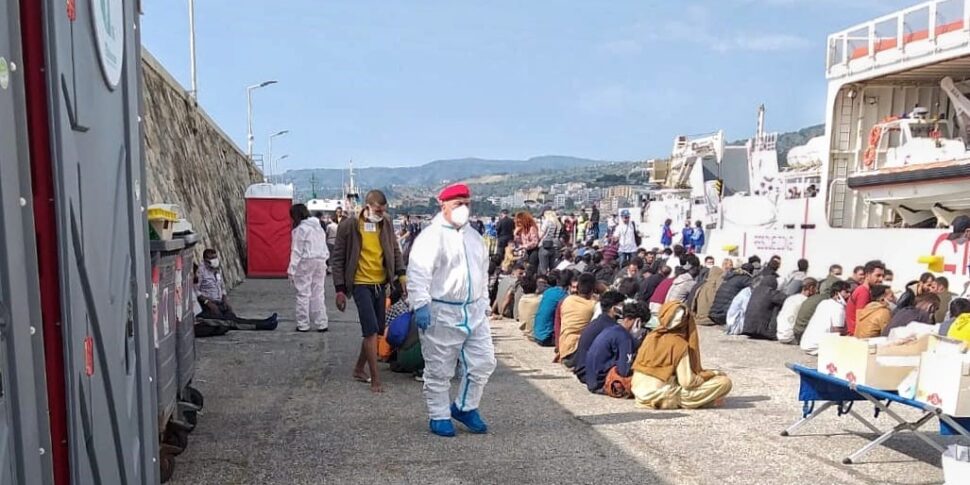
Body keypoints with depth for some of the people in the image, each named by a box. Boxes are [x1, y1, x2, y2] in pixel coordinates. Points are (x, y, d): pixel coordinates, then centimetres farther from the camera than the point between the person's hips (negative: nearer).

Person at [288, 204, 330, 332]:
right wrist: (324, 261, 15)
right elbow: (325, 249, 13)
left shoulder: (300, 229, -9)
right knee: (318, 294, 11)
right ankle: (321, 324, 12)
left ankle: (303, 324, 5)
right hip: (320, 262, 7)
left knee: (303, 294, 1)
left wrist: (291, 270, -10)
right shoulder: (319, 227, 13)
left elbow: (297, 251, -12)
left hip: (305, 263, -7)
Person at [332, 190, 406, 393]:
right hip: (361, 284, -5)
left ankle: (358, 369, 30)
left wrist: (401, 273, -1)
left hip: (380, 284, 5)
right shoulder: (349, 225, -10)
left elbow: (395, 250, 13)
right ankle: (375, 379, 0)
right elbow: (338, 258, -5)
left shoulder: (386, 224, 3)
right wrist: (340, 289, -8)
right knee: (371, 330, -10)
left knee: (376, 330, 10)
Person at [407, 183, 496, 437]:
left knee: (483, 362, 9)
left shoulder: (474, 236, 15)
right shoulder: (431, 236, -10)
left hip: (474, 312, 7)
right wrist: (421, 305, -27)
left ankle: (465, 407, 28)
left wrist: (484, 302, 21)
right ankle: (439, 417, 21)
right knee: (439, 370, 4)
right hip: (442, 314, -7)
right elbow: (418, 273, -19)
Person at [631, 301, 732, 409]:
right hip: (665, 398, -7)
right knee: (724, 382, -7)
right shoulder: (679, 344, -14)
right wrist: (711, 374, 1)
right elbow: (687, 382, -17)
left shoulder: (651, 337, 5)